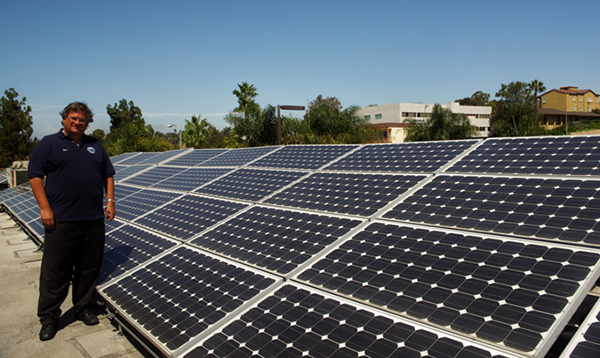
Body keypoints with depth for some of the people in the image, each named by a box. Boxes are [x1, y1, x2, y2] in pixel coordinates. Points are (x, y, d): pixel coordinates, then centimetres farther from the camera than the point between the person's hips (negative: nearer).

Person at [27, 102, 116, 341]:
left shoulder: (95, 146, 15)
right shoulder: (48, 144, 3)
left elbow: (108, 175, 18)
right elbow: (35, 176, -3)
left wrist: (110, 200, 6)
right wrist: (44, 208, -11)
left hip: (93, 220, 4)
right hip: (61, 220, -4)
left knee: (89, 268, 10)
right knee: (55, 272, 1)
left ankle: (84, 309, 25)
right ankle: (49, 318, 14)